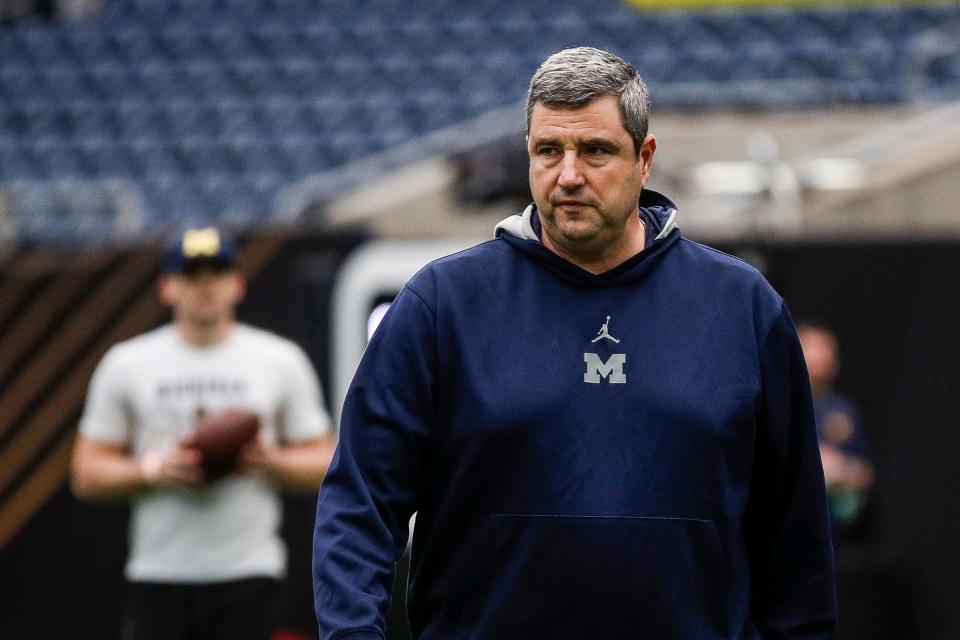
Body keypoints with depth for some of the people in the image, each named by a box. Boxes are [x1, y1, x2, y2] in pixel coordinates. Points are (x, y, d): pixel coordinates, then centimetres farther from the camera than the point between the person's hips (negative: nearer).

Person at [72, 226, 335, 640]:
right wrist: (155, 469, -11)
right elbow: (86, 475, 6)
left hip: (248, 576, 0)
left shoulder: (281, 361, 8)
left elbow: (325, 465, 9)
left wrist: (270, 461, -11)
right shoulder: (125, 364, 7)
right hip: (158, 579, 0)